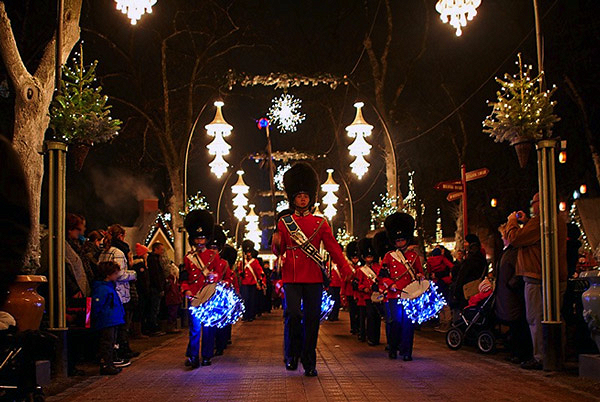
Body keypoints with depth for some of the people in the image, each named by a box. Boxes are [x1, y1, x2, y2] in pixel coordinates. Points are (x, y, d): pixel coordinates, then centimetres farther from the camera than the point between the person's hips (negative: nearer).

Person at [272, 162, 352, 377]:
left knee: (312, 319, 1)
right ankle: (294, 353, 8)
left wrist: (345, 268, -9)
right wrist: (277, 244, -14)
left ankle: (309, 363, 10)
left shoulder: (320, 223, 10)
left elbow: (333, 247, 5)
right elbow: (279, 251, 11)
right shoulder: (284, 222, 10)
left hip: (314, 278, 1)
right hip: (292, 277, -1)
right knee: (293, 314, -14)